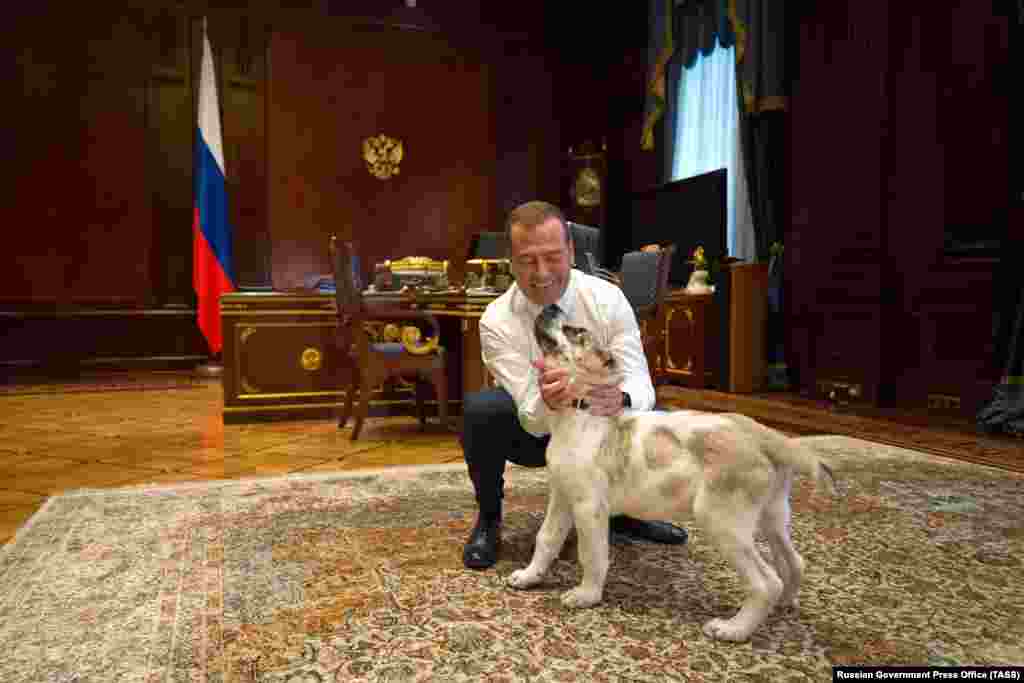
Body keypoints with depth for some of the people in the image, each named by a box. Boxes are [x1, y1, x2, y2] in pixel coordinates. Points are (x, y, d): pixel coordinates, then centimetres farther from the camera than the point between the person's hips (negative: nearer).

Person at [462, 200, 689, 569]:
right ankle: (488, 518, -4)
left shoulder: (607, 298, -18)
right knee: (480, 409, -32)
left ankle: (621, 509, 8)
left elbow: (639, 382, -25)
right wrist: (546, 404, -54)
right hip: (532, 430, -2)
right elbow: (533, 419, -28)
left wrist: (619, 400, -50)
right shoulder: (497, 320, -23)